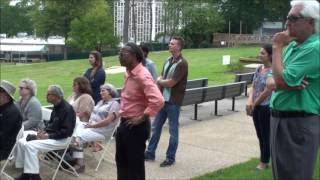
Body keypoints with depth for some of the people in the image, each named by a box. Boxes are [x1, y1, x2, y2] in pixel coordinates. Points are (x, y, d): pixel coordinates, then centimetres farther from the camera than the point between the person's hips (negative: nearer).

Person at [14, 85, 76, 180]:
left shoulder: (67, 109, -19)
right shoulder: (56, 106, 9)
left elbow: (66, 132, -23)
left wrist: (48, 136, -22)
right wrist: (44, 131, 2)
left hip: (61, 139, -10)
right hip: (49, 135, 10)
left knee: (30, 145, -26)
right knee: (21, 142, 1)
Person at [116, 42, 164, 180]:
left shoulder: (142, 76, -23)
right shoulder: (129, 73, 7)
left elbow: (158, 100, -33)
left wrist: (142, 117, -23)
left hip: (136, 127, -9)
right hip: (124, 123, 9)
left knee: (135, 163, 5)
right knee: (121, 160, 21)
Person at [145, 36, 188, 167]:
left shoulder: (182, 63, -15)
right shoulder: (168, 61, 10)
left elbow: (170, 83, -20)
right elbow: (160, 80, 11)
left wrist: (160, 80, -1)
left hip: (173, 102, -7)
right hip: (162, 100, 8)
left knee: (173, 130, 5)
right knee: (155, 127, 14)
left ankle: (170, 157, 17)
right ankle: (150, 153, 26)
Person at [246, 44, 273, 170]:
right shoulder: (258, 69, 7)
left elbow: (267, 92, -17)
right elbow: (253, 87, 7)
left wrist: (253, 105, -10)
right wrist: (250, 101, -10)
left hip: (267, 107, -7)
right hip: (257, 107, 8)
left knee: (266, 135, 4)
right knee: (260, 135, 15)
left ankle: (264, 163, 15)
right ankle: (263, 161, 27)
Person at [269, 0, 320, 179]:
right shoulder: (292, 45, 10)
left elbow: (281, 81, -23)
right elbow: (275, 81, 7)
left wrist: (277, 47, -11)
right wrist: (290, 83, -16)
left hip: (299, 123, -9)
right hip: (280, 118, 9)